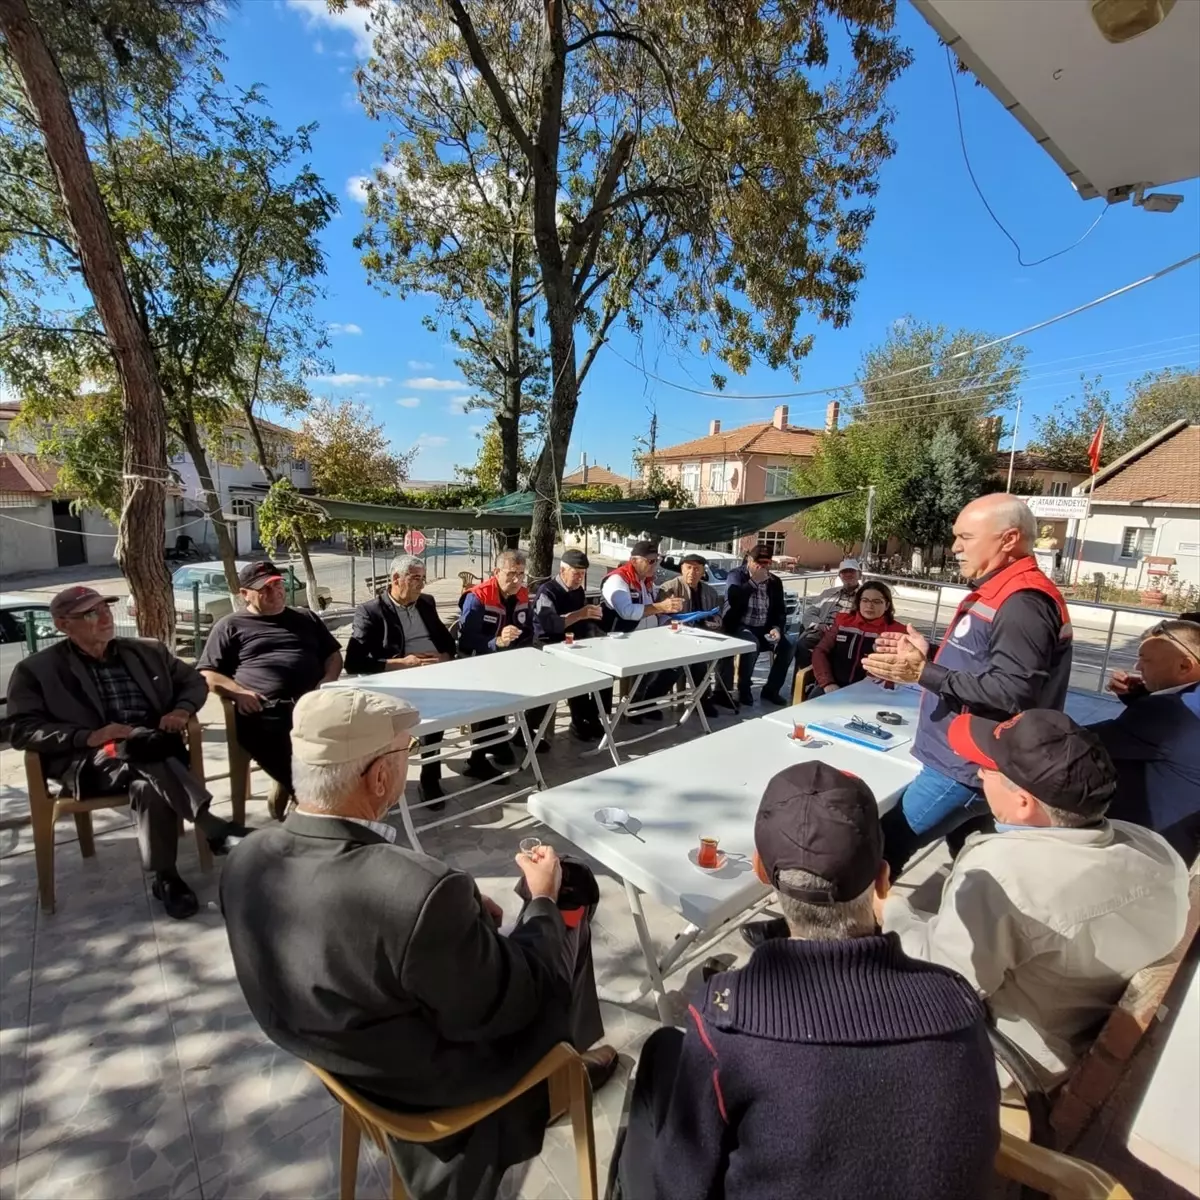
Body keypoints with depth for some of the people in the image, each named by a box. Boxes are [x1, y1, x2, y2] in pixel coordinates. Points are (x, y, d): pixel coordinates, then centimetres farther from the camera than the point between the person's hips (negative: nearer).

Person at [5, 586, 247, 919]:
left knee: (148, 784, -34)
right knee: (146, 765, -37)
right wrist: (89, 737, -18)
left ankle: (166, 877, -24)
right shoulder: (36, 670, 7)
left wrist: (182, 710, -2)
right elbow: (22, 731, -1)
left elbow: (194, 681, 22)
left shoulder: (148, 651, 16)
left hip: (156, 753, 3)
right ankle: (215, 829, -36)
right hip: (88, 761, -2)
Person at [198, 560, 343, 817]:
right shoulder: (231, 626, 20)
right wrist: (238, 692, -5)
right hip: (265, 712, -3)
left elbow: (333, 655, 26)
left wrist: (328, 681, 4)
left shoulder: (306, 618, 28)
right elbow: (206, 674, 14)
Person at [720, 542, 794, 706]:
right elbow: (733, 600, -22)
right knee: (752, 644, -34)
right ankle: (744, 689, -11)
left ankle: (771, 689, 1)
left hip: (764, 628, 5)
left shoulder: (775, 581, 9)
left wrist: (777, 628, -10)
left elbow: (781, 610, 10)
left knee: (787, 646, -18)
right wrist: (754, 581, -20)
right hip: (740, 626, -5)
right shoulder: (736, 575, -4)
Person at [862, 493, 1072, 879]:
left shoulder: (1022, 602, -21)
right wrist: (928, 655, 8)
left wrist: (923, 673, -27)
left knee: (883, 849, -8)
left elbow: (1010, 693, -29)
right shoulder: (999, 592, 13)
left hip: (970, 767, -11)